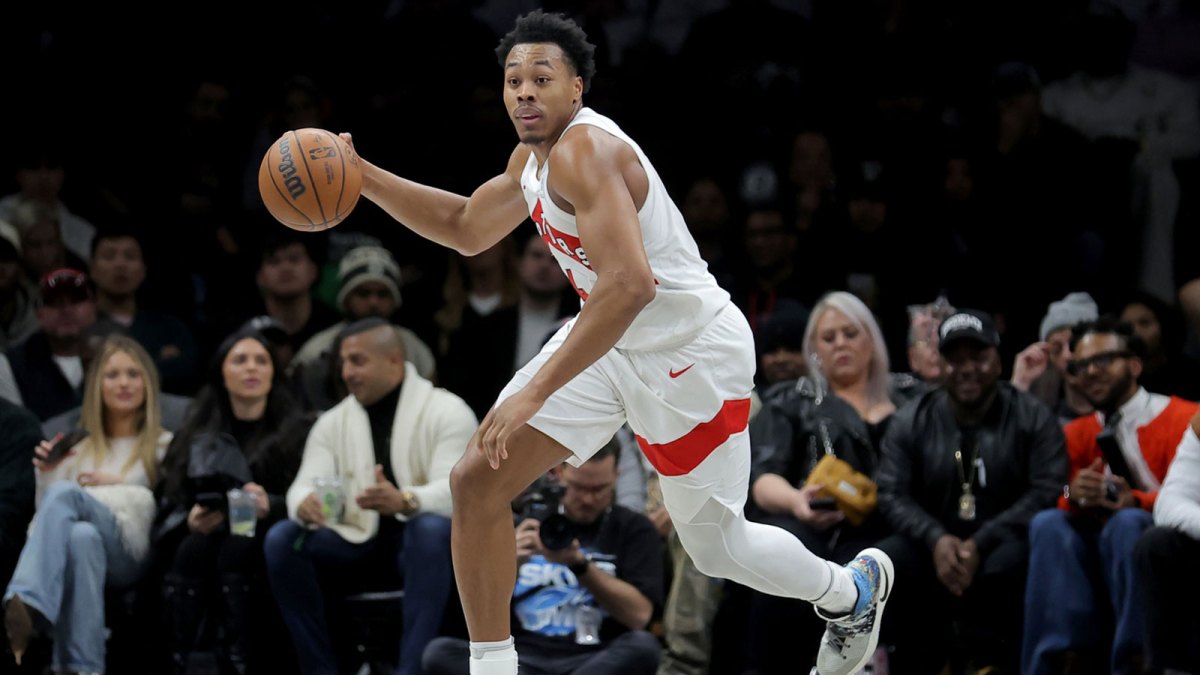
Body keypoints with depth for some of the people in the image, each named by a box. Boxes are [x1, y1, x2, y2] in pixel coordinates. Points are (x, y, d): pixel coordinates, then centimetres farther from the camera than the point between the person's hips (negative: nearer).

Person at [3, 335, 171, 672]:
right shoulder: (77, 446, 30)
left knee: (67, 494, -36)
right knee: (81, 536, -40)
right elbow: (43, 517, 25)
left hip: (131, 553, -3)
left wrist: (119, 483, 1)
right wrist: (46, 476, 6)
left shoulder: (164, 446, 23)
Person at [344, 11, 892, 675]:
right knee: (476, 480, -5)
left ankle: (854, 590, 37)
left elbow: (629, 285, -39)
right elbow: (466, 229, 23)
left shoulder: (585, 151, -27)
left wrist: (537, 393, -39)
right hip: (607, 341, 9)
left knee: (716, 548, 8)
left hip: (691, 350, -9)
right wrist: (363, 176, 10)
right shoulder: (533, 157, 4)